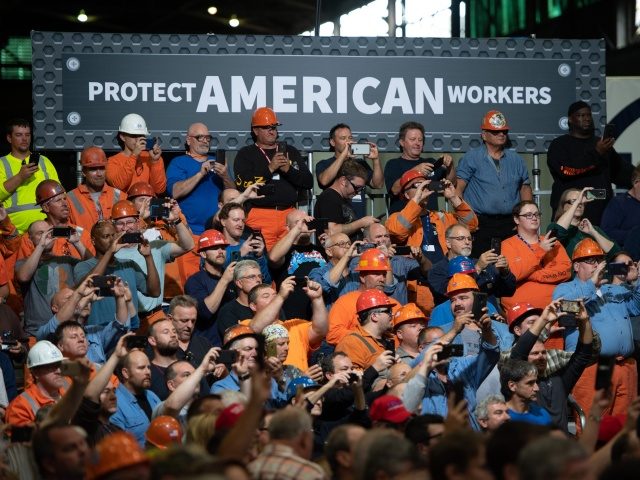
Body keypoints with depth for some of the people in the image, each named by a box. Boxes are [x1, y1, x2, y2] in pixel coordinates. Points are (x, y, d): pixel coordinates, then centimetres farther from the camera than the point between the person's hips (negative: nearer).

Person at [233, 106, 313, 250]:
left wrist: (289, 169, -6)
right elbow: (244, 185, -8)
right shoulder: (246, 154, 8)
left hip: (289, 215, 3)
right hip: (260, 215, -3)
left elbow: (308, 182, 11)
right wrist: (270, 168, -12)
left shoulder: (290, 151, 19)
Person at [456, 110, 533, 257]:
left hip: (510, 223, 4)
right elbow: (458, 189, -4)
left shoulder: (515, 159, 15)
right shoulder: (471, 158, 2)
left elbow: (525, 187, 22)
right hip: (481, 223, -4)